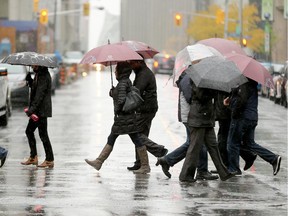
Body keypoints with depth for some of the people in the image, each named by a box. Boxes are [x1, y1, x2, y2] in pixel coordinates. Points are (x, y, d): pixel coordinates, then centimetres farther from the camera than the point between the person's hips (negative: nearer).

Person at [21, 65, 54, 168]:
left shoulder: (44, 76, -16)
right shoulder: (39, 74, 14)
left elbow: (40, 94, -23)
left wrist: (32, 109, -27)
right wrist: (30, 81, 8)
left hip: (42, 110, -10)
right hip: (37, 110, 10)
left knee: (43, 134, -6)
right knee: (29, 131, 14)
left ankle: (49, 160, 0)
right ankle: (33, 157, 19)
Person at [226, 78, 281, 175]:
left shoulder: (245, 85, -16)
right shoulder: (252, 84, 15)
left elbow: (242, 100, -24)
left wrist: (234, 113, -13)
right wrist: (230, 99, 9)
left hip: (242, 118, -10)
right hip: (252, 118, 10)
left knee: (233, 143, 3)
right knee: (249, 143, 15)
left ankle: (233, 169, 9)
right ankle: (274, 158, 5)